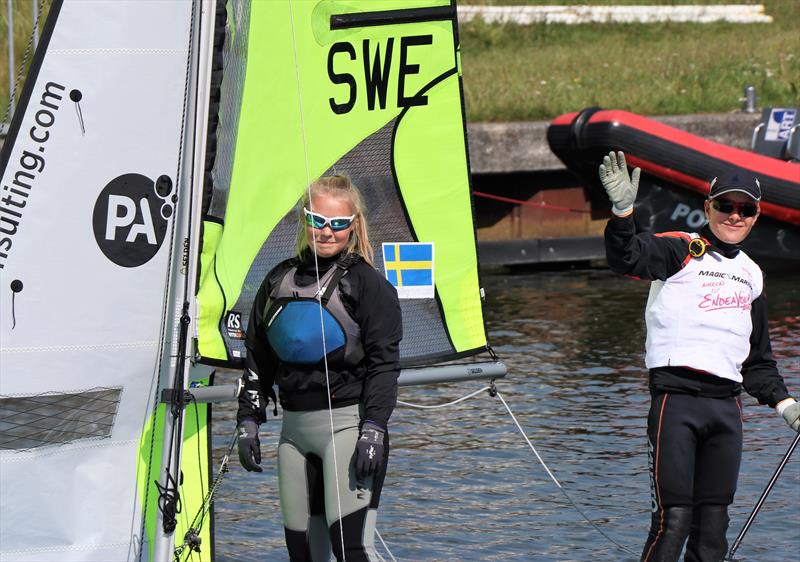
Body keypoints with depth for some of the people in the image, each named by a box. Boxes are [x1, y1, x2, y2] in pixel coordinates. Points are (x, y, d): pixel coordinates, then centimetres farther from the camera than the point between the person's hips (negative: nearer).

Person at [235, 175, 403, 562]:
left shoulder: (367, 284, -3)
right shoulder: (279, 281, 13)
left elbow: (383, 363, -9)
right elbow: (257, 358, 17)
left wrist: (373, 431, -17)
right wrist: (248, 421, 11)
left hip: (347, 423, -6)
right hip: (294, 428, 6)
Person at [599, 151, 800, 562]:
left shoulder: (751, 275, 20)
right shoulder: (679, 251, 0)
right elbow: (628, 258, -21)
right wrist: (623, 210, -39)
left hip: (727, 405, 6)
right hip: (676, 400, -6)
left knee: (713, 523, 6)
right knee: (673, 519, -12)